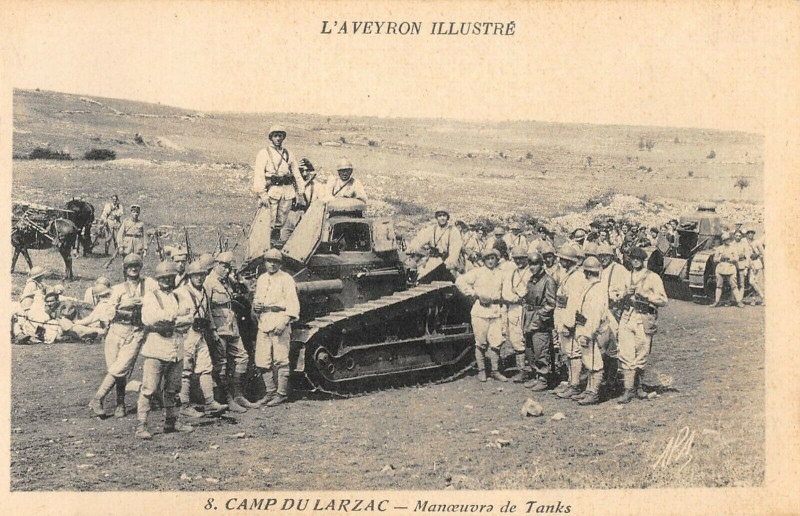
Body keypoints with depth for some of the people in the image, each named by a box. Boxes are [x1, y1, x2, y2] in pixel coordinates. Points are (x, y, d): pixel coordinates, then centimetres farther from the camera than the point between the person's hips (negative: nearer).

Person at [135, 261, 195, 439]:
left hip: (176, 350, 5)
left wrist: (170, 322, -11)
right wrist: (176, 314, -13)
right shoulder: (150, 296, 3)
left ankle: (171, 421, 25)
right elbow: (148, 318, -15)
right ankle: (141, 425, -6)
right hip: (156, 349, -5)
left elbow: (189, 319, 4)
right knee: (149, 389, -8)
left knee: (172, 389, 14)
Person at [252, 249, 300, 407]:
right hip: (263, 324, 6)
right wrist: (256, 305, 4)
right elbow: (256, 299, 28)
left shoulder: (286, 279, -2)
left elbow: (293, 304, -8)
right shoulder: (261, 279, 18)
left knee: (281, 361, -5)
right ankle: (271, 392, 17)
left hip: (280, 324, -6)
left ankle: (282, 394, 3)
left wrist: (284, 321, -19)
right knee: (262, 362, 5)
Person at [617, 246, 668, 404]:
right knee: (626, 355, -5)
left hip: (644, 320, -2)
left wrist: (645, 294, -13)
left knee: (641, 357, 5)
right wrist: (627, 292, 0)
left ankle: (636, 386, 22)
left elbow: (663, 300, -3)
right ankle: (629, 389, -1)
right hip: (627, 318, 3)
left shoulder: (653, 278, 1)